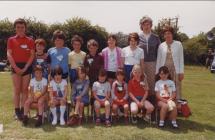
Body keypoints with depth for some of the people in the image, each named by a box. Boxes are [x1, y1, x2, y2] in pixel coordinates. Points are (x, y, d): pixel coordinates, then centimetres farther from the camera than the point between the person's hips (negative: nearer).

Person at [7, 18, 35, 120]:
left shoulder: (30, 40, 6)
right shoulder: (11, 40, 6)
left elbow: (32, 55, -1)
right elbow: (9, 55, -1)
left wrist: (25, 68, -10)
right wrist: (16, 67, -12)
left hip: (27, 66, 1)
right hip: (16, 66, -1)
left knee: (25, 89, 4)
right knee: (17, 89, -1)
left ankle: (23, 110, 11)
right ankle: (17, 111, 4)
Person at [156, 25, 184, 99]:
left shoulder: (178, 44, 3)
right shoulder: (161, 46, 7)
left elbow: (181, 59, 3)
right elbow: (158, 60, 10)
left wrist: (181, 72, -2)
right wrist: (157, 72, 7)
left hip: (175, 70, -1)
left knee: (176, 90, -2)